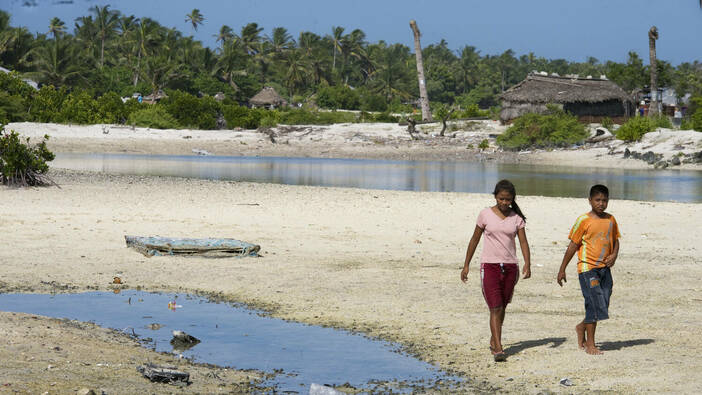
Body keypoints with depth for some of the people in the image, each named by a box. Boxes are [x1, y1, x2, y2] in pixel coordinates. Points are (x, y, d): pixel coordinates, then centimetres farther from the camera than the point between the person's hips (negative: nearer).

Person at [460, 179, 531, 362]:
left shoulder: (516, 218, 5)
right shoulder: (486, 214, 0)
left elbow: (523, 242, 0)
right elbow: (475, 240, 7)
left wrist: (527, 264, -16)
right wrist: (466, 265, 8)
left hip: (510, 266, 3)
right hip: (489, 266, -3)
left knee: (502, 307, 13)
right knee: (495, 308, -12)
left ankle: (494, 341, 33)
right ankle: (498, 349, -18)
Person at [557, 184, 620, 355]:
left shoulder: (610, 220, 9)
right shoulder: (584, 220, -7)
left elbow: (615, 240, 20)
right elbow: (573, 245, -4)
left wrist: (614, 255, -2)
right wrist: (562, 269, -2)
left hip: (605, 268, 6)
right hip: (587, 267, -6)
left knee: (602, 307, 7)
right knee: (594, 304, -10)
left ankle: (582, 327, 33)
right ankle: (590, 344, 0)